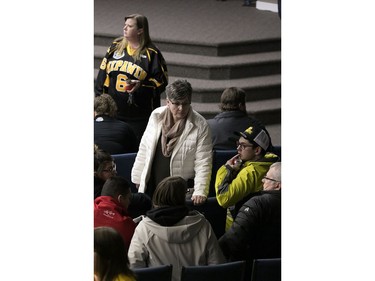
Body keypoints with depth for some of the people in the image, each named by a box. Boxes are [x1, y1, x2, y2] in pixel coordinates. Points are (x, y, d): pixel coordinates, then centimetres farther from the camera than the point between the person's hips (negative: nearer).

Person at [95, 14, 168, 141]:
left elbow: (161, 80, -5)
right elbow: (103, 75, 13)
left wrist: (141, 85, -20)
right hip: (111, 111, 4)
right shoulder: (115, 47, 10)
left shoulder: (151, 53, -4)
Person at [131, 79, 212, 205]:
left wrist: (200, 192, -20)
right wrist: (138, 178, 14)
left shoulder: (200, 125, -9)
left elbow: (203, 164, -11)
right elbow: (144, 149, 13)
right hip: (151, 186, 4)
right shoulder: (156, 116, 3)